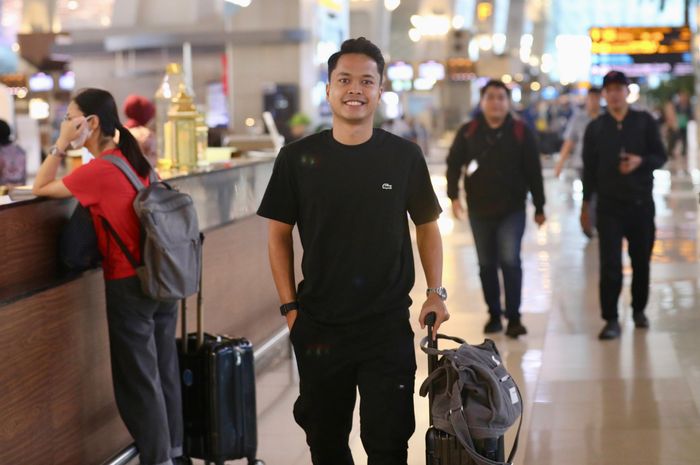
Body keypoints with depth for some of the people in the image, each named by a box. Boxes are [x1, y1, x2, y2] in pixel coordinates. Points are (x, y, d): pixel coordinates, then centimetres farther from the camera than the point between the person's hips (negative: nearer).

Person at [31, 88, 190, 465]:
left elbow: (40, 189, -9)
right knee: (164, 371, 16)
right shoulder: (134, 159, 5)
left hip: (129, 285, -8)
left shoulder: (98, 171, -17)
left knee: (137, 380, 3)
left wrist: (61, 145, -8)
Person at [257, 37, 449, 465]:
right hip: (318, 327, 1)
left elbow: (427, 226, 9)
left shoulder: (404, 156, -1)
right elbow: (279, 235, 5)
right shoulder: (298, 158, -2)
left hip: (388, 327, -1)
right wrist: (290, 305, 0)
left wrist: (436, 292, -1)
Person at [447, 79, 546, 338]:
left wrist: (539, 207, 3)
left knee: (510, 261, -12)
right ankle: (494, 315, 21)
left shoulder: (521, 132, -1)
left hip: (512, 210, -2)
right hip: (479, 210, 2)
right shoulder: (468, 132, 3)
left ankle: (514, 317, -4)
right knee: (486, 265, 9)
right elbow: (454, 165, 4)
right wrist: (453, 196, -10)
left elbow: (533, 172, 2)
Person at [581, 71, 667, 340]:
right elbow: (590, 168, 9)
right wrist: (585, 203, 8)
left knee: (641, 260, 9)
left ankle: (639, 309, 27)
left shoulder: (645, 121, 2)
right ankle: (611, 319, -3)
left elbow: (660, 156, 1)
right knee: (610, 264, -6)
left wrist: (641, 161, -20)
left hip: (641, 202, 0)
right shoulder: (595, 128, 6)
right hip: (608, 204, 0)